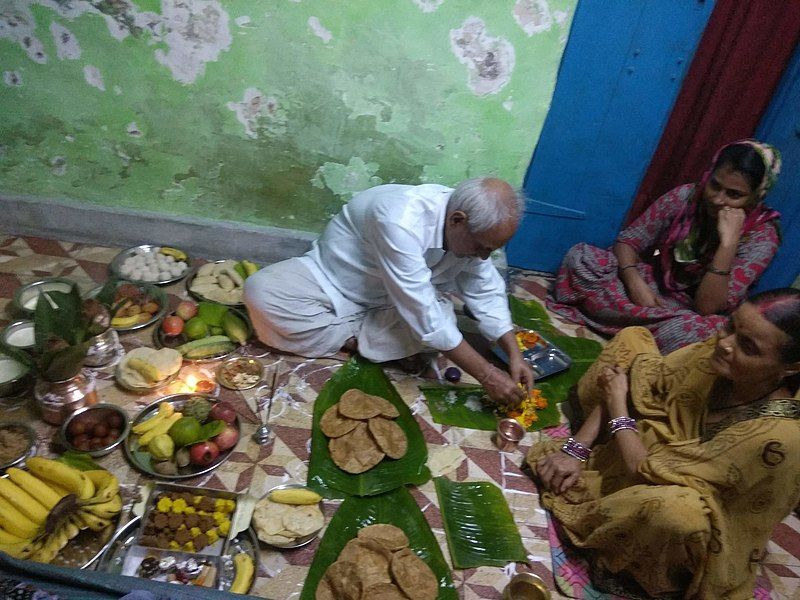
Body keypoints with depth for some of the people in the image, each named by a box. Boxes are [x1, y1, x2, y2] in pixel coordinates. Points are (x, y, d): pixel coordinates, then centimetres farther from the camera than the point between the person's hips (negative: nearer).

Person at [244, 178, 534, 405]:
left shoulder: (471, 230, -17)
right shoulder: (401, 221, -40)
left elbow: (487, 292, -5)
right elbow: (425, 318, -38)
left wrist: (514, 353, -16)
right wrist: (487, 375, -33)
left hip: (384, 302, 5)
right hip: (331, 276, -4)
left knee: (442, 317, -22)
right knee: (260, 292, -29)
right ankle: (351, 335, -15)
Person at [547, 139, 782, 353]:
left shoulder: (762, 235, -16)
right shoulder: (685, 196, -10)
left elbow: (708, 307, -24)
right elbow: (627, 242, -5)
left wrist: (729, 242, -32)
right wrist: (634, 281, -25)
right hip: (650, 288, 2)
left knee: (694, 329, -41)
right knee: (581, 257, -21)